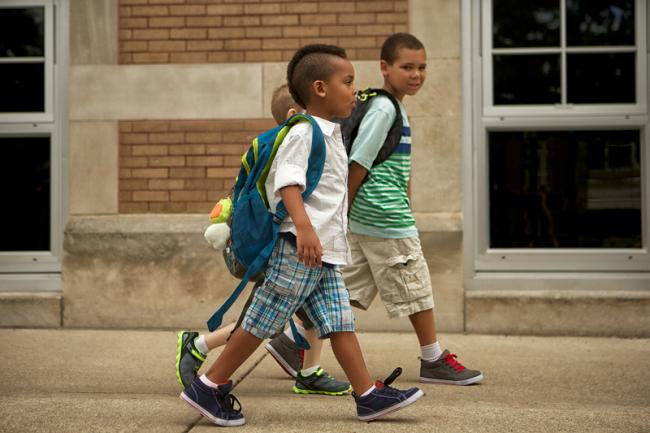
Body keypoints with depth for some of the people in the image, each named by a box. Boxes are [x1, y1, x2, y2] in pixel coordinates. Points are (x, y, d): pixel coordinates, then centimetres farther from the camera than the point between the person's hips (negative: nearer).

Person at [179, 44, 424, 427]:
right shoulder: (303, 133, -11)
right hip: (299, 249, -9)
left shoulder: (332, 135, 19)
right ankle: (208, 387, 7)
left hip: (326, 255, 9)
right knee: (262, 322, -3)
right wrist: (304, 226, -38)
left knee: (341, 323, 6)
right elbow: (288, 181, -25)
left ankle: (369, 396, 6)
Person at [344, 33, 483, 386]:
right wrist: (343, 212, -13)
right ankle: (434, 360, 13)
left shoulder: (396, 108, 16)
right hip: (387, 218, -10)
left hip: (364, 221, 10)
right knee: (415, 287, 2)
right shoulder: (384, 109, -14)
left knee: (347, 289, 12)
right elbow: (359, 162, -16)